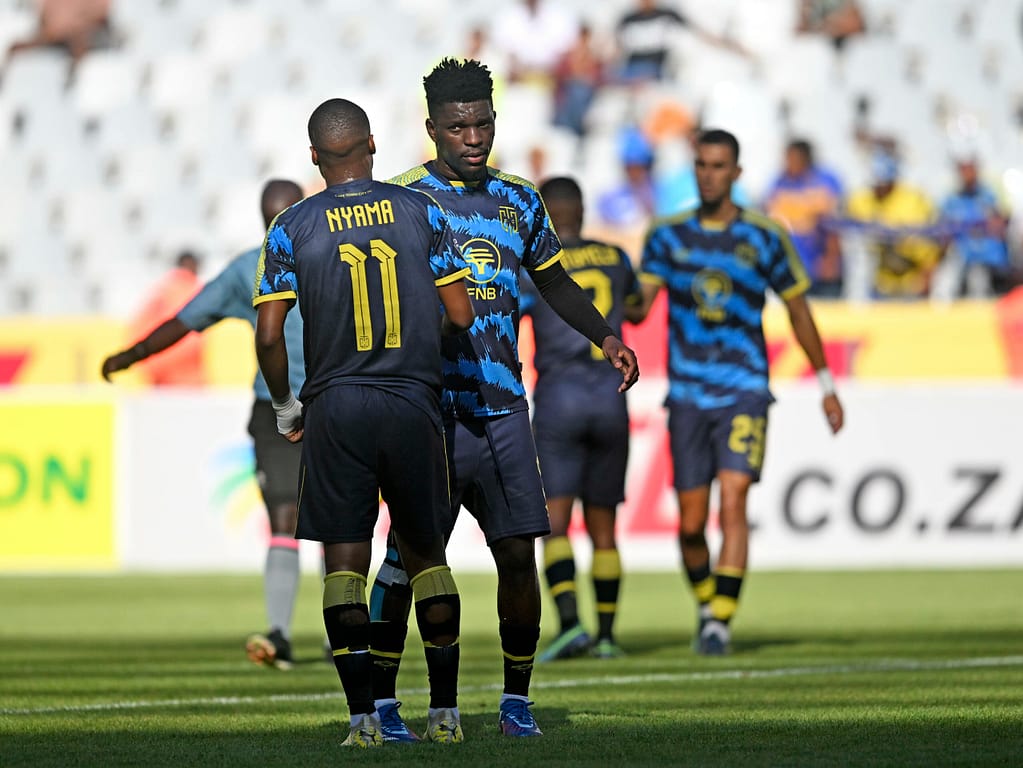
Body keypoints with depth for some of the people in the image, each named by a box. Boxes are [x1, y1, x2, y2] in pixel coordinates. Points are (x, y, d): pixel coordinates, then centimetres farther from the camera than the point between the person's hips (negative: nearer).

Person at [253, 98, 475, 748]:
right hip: (414, 402, 1)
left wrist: (285, 406, 9)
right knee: (425, 553, 13)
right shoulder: (421, 212, 1)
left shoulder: (293, 228, -2)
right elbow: (461, 316, 1)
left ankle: (364, 717, -4)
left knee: (345, 563, 3)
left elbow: (269, 335, -6)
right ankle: (446, 712, 12)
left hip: (336, 407, -1)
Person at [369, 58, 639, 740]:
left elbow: (554, 282, 25)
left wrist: (606, 336, 10)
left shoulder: (518, 199, 12)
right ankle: (381, 699, 3)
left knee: (519, 554, 0)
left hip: (504, 408, 4)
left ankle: (517, 698, 11)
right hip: (430, 409, -4)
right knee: (408, 560, -5)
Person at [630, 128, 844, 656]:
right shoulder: (667, 235, 5)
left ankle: (721, 623, -17)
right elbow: (639, 304, -3)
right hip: (687, 393, 2)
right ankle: (706, 604, 28)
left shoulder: (765, 236, 2)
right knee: (691, 522, 2)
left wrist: (827, 385, 13)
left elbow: (798, 310, 11)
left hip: (744, 392, -2)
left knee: (732, 502, -17)